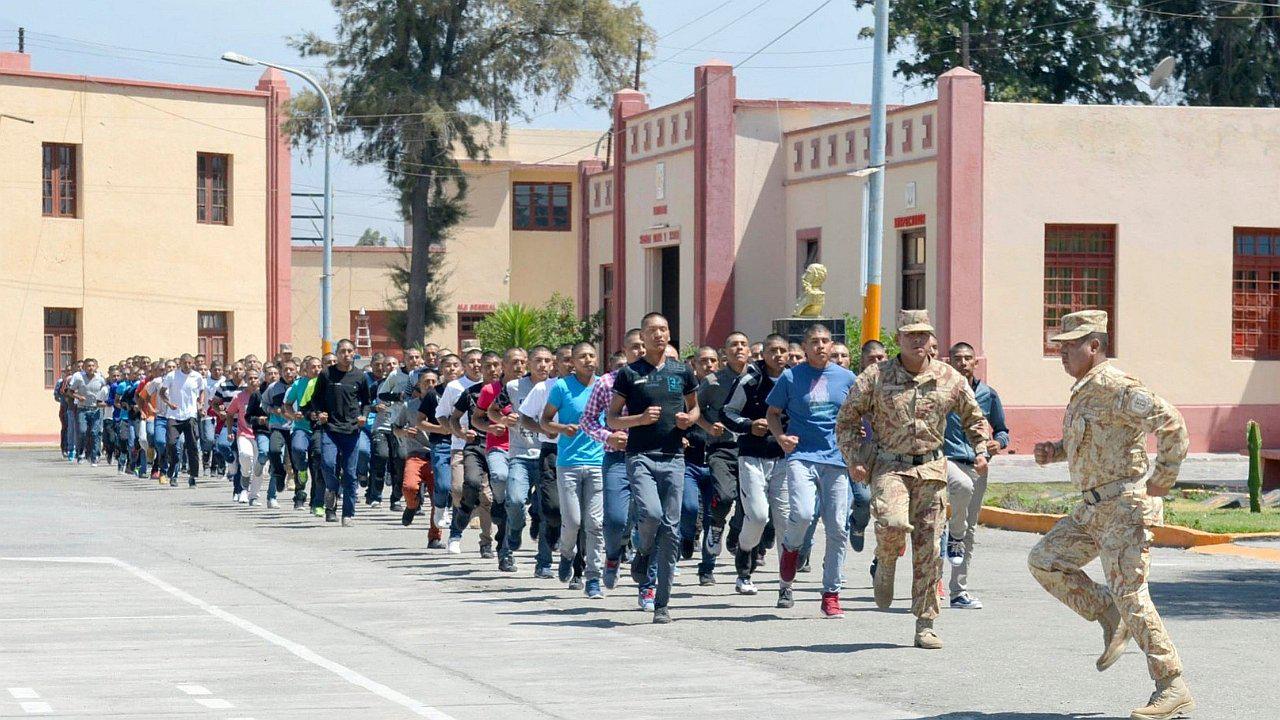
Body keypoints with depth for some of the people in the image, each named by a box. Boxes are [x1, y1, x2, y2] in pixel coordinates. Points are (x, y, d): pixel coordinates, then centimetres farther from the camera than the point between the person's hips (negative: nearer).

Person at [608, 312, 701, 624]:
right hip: (641, 456, -3)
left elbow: (695, 408, 24)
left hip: (673, 458, 3)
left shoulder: (682, 372, 11)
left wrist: (688, 418, 1)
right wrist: (641, 418, -12)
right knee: (651, 513, -25)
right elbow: (612, 419, 5)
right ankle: (643, 553, 11)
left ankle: (662, 604, 6)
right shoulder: (629, 374, 4)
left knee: (670, 529, 0)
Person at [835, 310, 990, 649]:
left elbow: (974, 418, 19)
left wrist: (981, 451, 4)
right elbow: (847, 419, 6)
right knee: (893, 524, -29)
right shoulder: (876, 377, -2)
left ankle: (925, 625, 9)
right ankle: (886, 563, 7)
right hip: (889, 466, -2)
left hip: (931, 470, 2)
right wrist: (854, 459, -5)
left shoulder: (949, 378, 4)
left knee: (929, 548, 1)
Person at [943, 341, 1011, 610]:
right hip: (947, 460, -4)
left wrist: (998, 442, -3)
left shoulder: (988, 394, 10)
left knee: (970, 530, 5)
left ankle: (959, 592, 12)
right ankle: (954, 536, -14)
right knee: (963, 486, -39)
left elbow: (1001, 429, 19)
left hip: (977, 465, 4)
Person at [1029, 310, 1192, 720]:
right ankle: (1111, 619, 15)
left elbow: (1171, 423, -26)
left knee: (1130, 595, -12)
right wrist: (1054, 451, 13)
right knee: (1045, 560, 11)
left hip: (1124, 506, -10)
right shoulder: (1084, 390, 15)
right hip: (1094, 507, 10)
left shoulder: (1113, 386, -16)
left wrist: (1163, 480, -21)